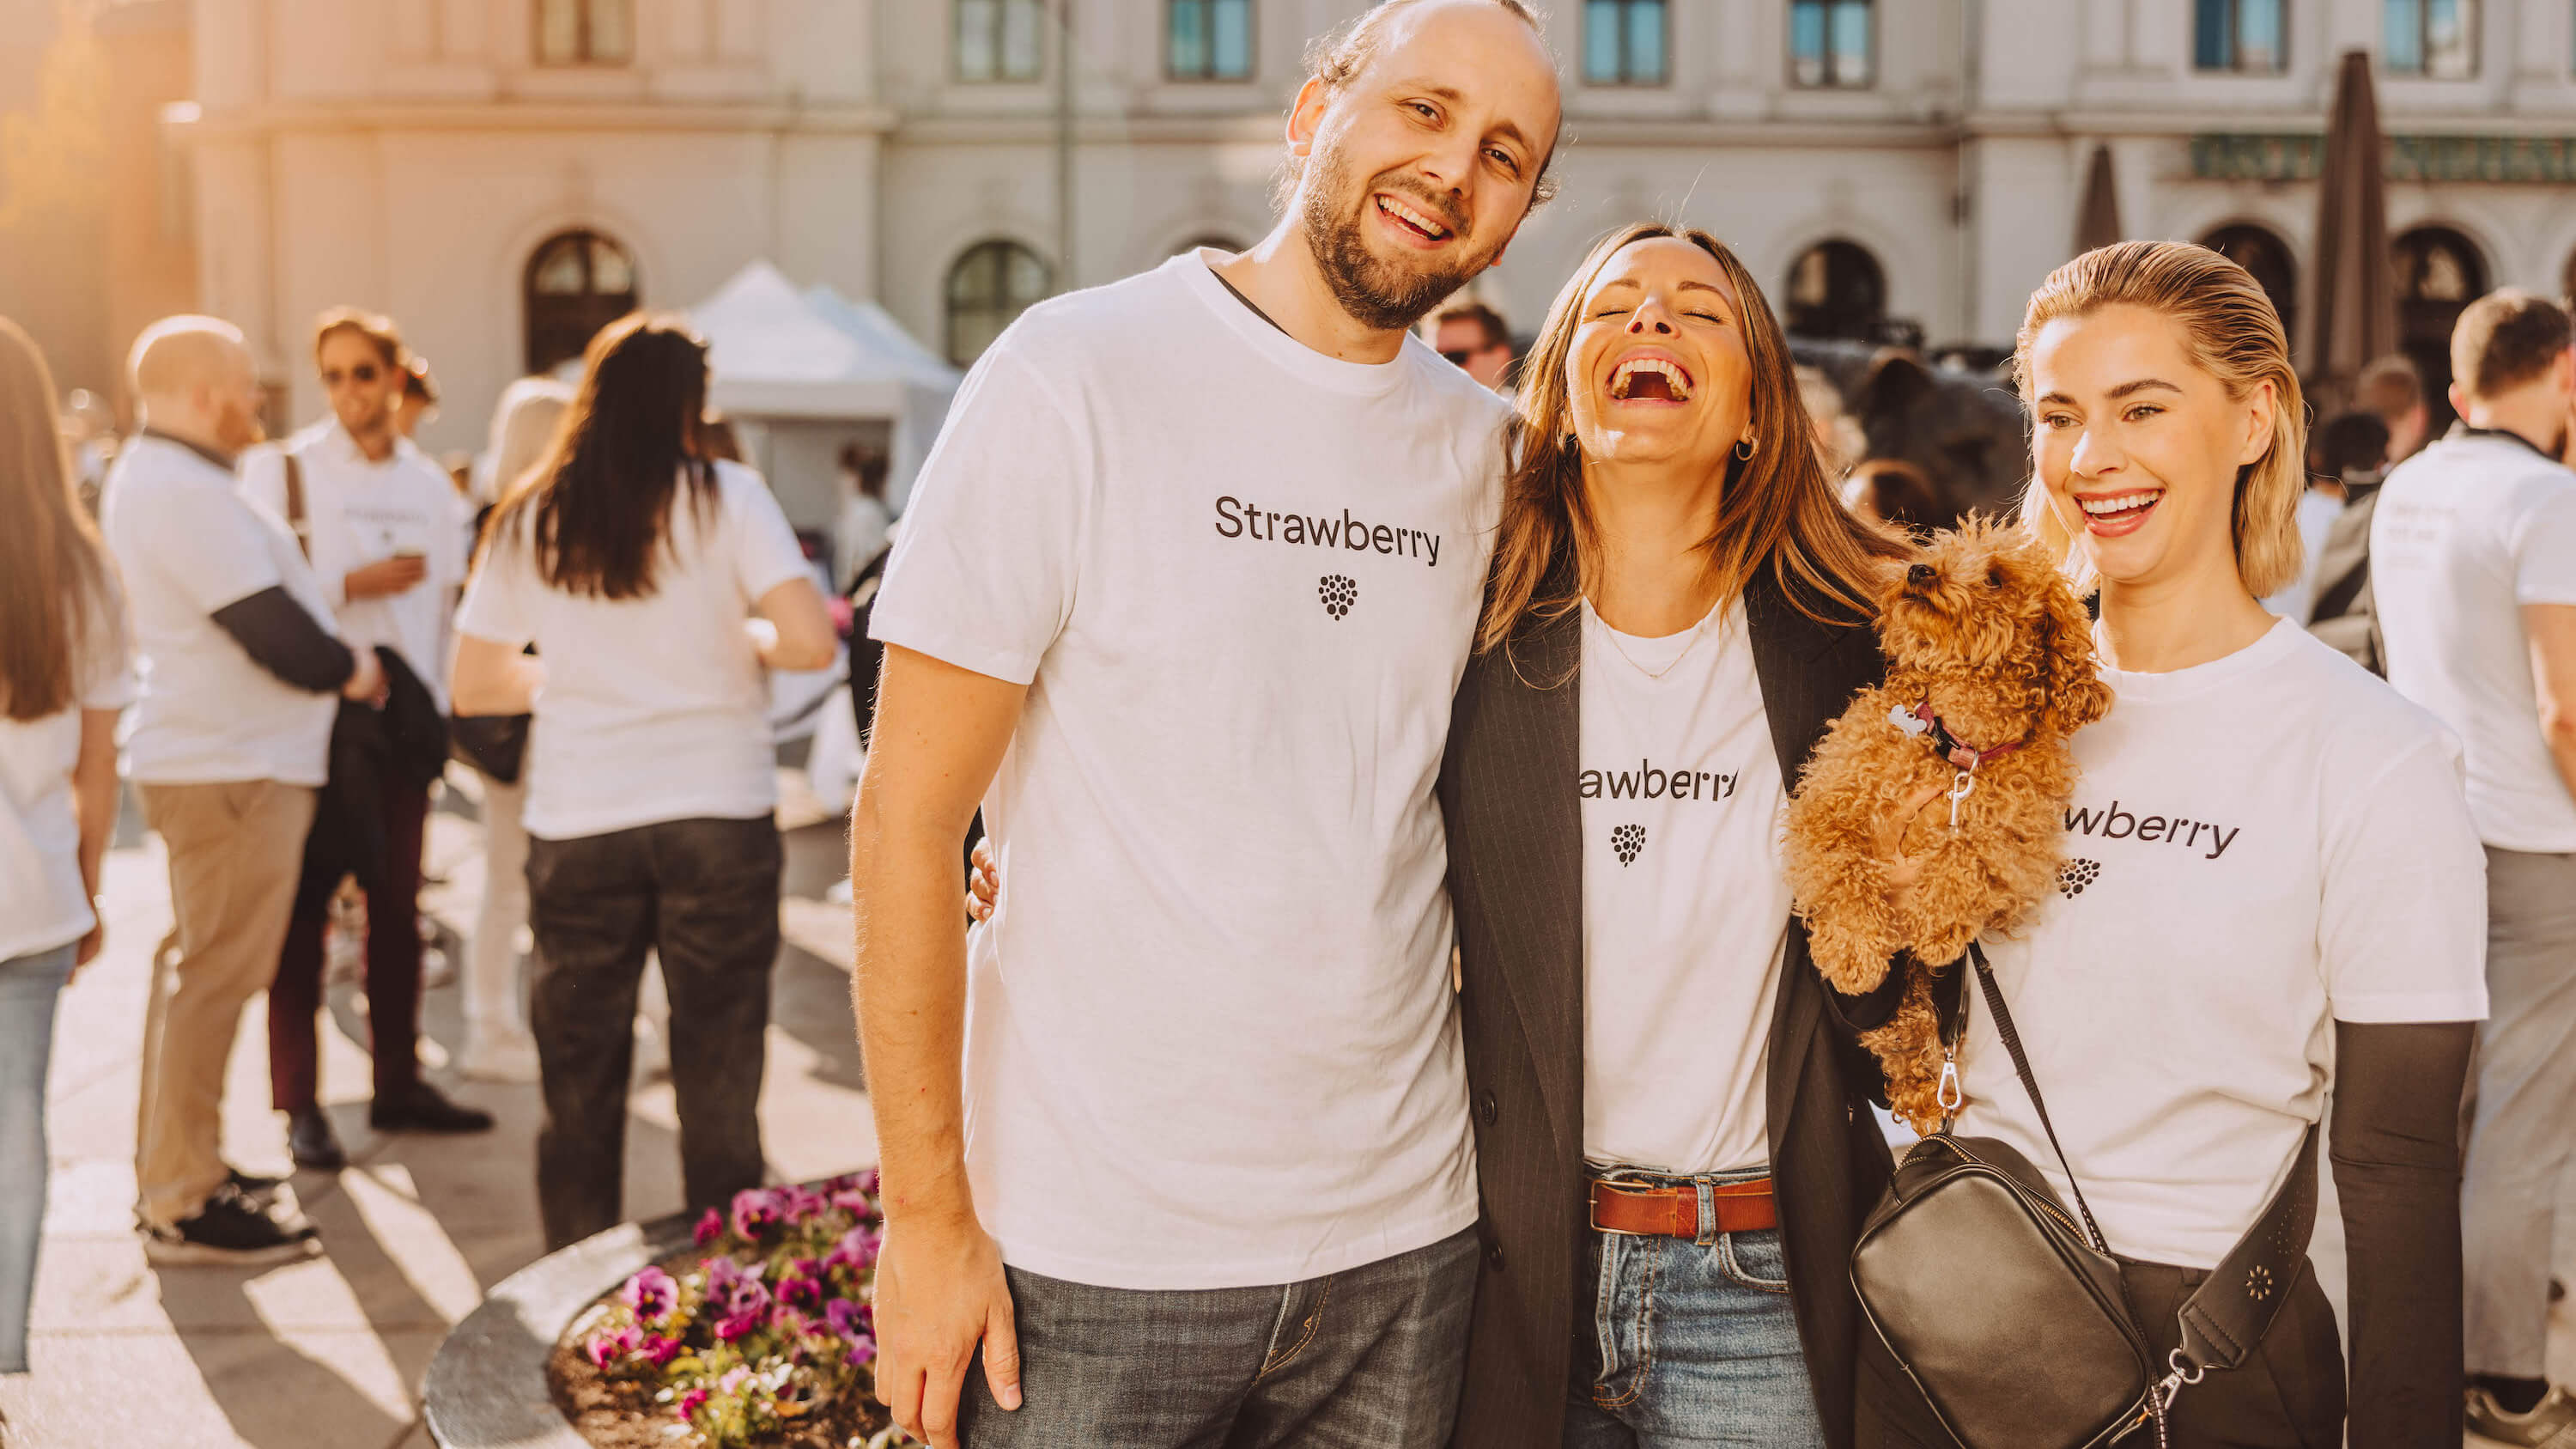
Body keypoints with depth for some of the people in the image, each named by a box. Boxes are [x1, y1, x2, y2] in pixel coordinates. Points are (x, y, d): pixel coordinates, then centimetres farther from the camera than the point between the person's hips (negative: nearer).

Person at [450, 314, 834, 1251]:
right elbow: (810, 640, -14)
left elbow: (474, 686, 8)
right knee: (719, 1091, 6)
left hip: (576, 830, 2)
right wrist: (745, 643, 7)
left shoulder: (530, 522, 6)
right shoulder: (726, 498, -3)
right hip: (716, 819, -2)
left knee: (578, 1093, 11)